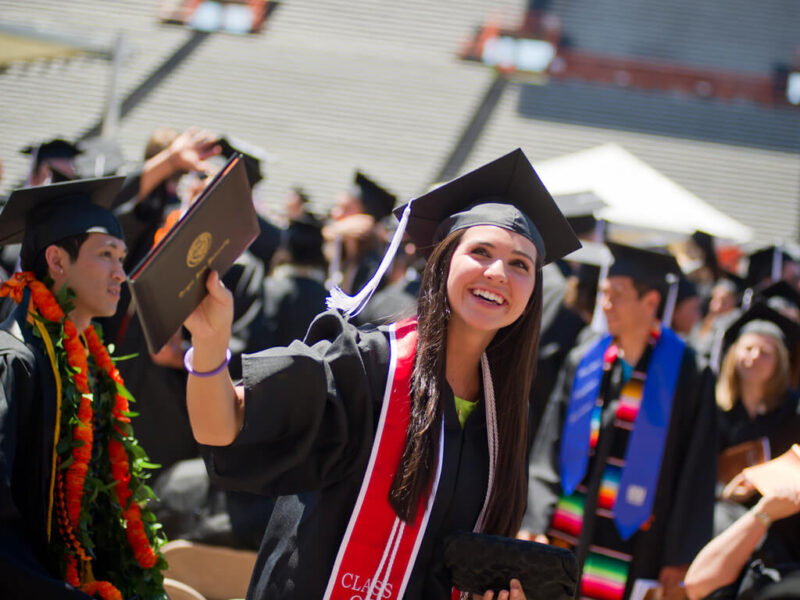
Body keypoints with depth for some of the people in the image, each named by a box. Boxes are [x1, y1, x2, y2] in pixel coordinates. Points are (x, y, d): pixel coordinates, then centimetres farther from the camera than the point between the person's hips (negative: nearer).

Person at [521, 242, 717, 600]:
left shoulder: (685, 371, -5)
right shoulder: (584, 362, 6)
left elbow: (696, 472, -4)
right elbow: (549, 450, 6)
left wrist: (681, 556, -6)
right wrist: (535, 525, -4)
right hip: (567, 538, 4)